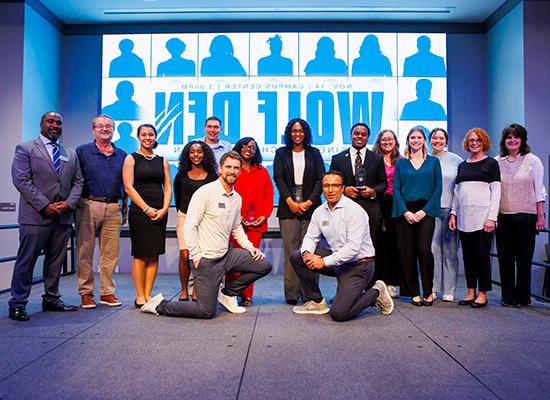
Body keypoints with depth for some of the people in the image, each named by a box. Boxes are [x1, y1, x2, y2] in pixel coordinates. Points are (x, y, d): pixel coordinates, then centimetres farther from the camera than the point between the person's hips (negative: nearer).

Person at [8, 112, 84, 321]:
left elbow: (77, 182, 13)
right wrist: (45, 206, -14)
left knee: (56, 260, 11)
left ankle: (51, 300, 22)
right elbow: (21, 180, -8)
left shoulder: (71, 154, 17)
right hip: (35, 216, -5)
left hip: (63, 216, 5)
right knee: (26, 261, 0)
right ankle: (17, 304, 10)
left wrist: (69, 203, -5)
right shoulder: (25, 149, 2)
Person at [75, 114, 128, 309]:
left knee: (110, 252, 6)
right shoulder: (82, 151, 5)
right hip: (88, 205, -3)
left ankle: (107, 292, 15)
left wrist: (125, 207, 13)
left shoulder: (121, 155, 14)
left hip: (113, 207, 3)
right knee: (85, 251, 1)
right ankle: (86, 293, 11)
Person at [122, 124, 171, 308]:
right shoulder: (131, 159, 5)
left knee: (154, 255, 4)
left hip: (160, 212, 4)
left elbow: (168, 188, 11)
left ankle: (148, 295, 12)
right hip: (139, 211, -3)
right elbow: (129, 187, -4)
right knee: (140, 255, -3)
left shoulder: (162, 161, 15)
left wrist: (164, 209, -5)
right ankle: (139, 297, 5)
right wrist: (147, 209, -11)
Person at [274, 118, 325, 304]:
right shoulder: (281, 153, 14)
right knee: (290, 249, -6)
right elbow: (278, 178, 3)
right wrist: (290, 201, -9)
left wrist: (309, 202, -7)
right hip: (288, 206, 0)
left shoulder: (314, 153, 15)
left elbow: (321, 179, 6)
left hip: (311, 207, 0)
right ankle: (291, 293, -3)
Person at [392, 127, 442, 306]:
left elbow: (437, 188, 4)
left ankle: (428, 292, 3)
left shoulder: (433, 161, 9)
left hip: (426, 211, -1)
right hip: (405, 212, 1)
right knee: (407, 253, 1)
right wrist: (405, 212, -8)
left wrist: (424, 211, -8)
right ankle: (414, 293, 13)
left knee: (424, 249, -13)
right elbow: (396, 189, 4)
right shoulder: (400, 162, 10)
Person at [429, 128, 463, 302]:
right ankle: (432, 288, 9)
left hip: (451, 209, 0)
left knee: (450, 251, 2)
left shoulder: (456, 160, 6)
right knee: (432, 249, -1)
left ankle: (449, 290, 11)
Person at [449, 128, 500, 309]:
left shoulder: (491, 163, 3)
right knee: (468, 255, 7)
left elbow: (496, 192, -3)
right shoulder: (462, 165, 16)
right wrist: (453, 214, 7)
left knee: (482, 254, -1)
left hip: (482, 217, -4)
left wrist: (492, 217, -12)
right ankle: (471, 292, 16)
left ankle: (482, 294, 10)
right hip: (464, 218, 5)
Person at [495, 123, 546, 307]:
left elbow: (539, 190, 0)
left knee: (524, 258, 4)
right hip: (503, 216, 2)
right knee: (504, 257, 5)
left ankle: (523, 296, 17)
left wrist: (540, 216, -5)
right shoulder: (497, 161, 7)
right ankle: (507, 295, 17)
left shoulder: (532, 160, 1)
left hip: (526, 216, -2)